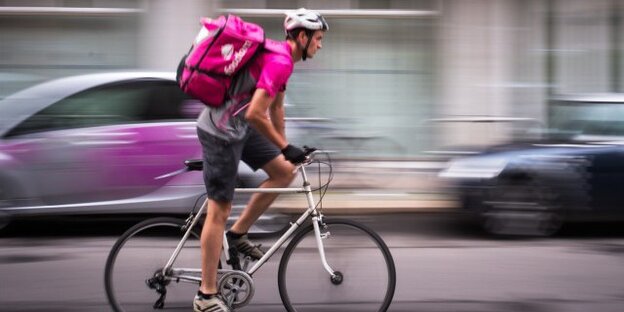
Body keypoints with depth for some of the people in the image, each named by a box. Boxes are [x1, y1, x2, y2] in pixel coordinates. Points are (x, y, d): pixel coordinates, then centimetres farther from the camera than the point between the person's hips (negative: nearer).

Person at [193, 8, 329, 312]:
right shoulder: (280, 62, -22)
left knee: (285, 172, 9)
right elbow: (255, 114, -28)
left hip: (238, 127, 10)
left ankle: (238, 233, 18)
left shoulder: (280, 55, 11)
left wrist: (284, 145, 29)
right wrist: (286, 148, -18)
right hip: (221, 132, -10)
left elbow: (276, 106, 23)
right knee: (219, 210, -5)